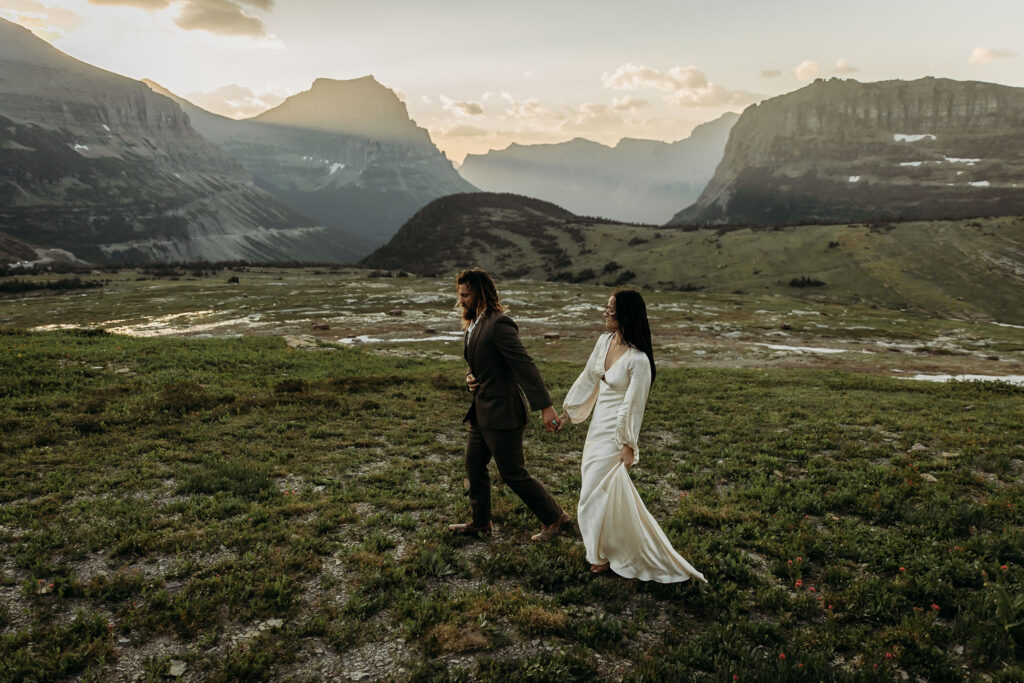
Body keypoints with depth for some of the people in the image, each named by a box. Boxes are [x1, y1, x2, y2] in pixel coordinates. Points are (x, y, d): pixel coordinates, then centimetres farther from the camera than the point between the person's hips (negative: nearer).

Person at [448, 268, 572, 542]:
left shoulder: (499, 324, -20)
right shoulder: (474, 325, 11)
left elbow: (525, 365, -25)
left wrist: (545, 406, -30)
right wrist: (470, 378, 0)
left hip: (502, 413, -10)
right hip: (483, 412, 10)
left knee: (513, 475, 1)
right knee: (474, 467, 18)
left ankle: (555, 519, 17)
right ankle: (480, 523, 35)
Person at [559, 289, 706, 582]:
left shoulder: (638, 359, -24)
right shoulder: (604, 341, -1)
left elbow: (633, 405, -18)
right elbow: (588, 378, 11)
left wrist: (627, 445, -12)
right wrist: (568, 411, 19)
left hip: (616, 432, -8)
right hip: (598, 426, 8)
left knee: (600, 490, 3)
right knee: (600, 486, 20)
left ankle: (604, 554, 25)